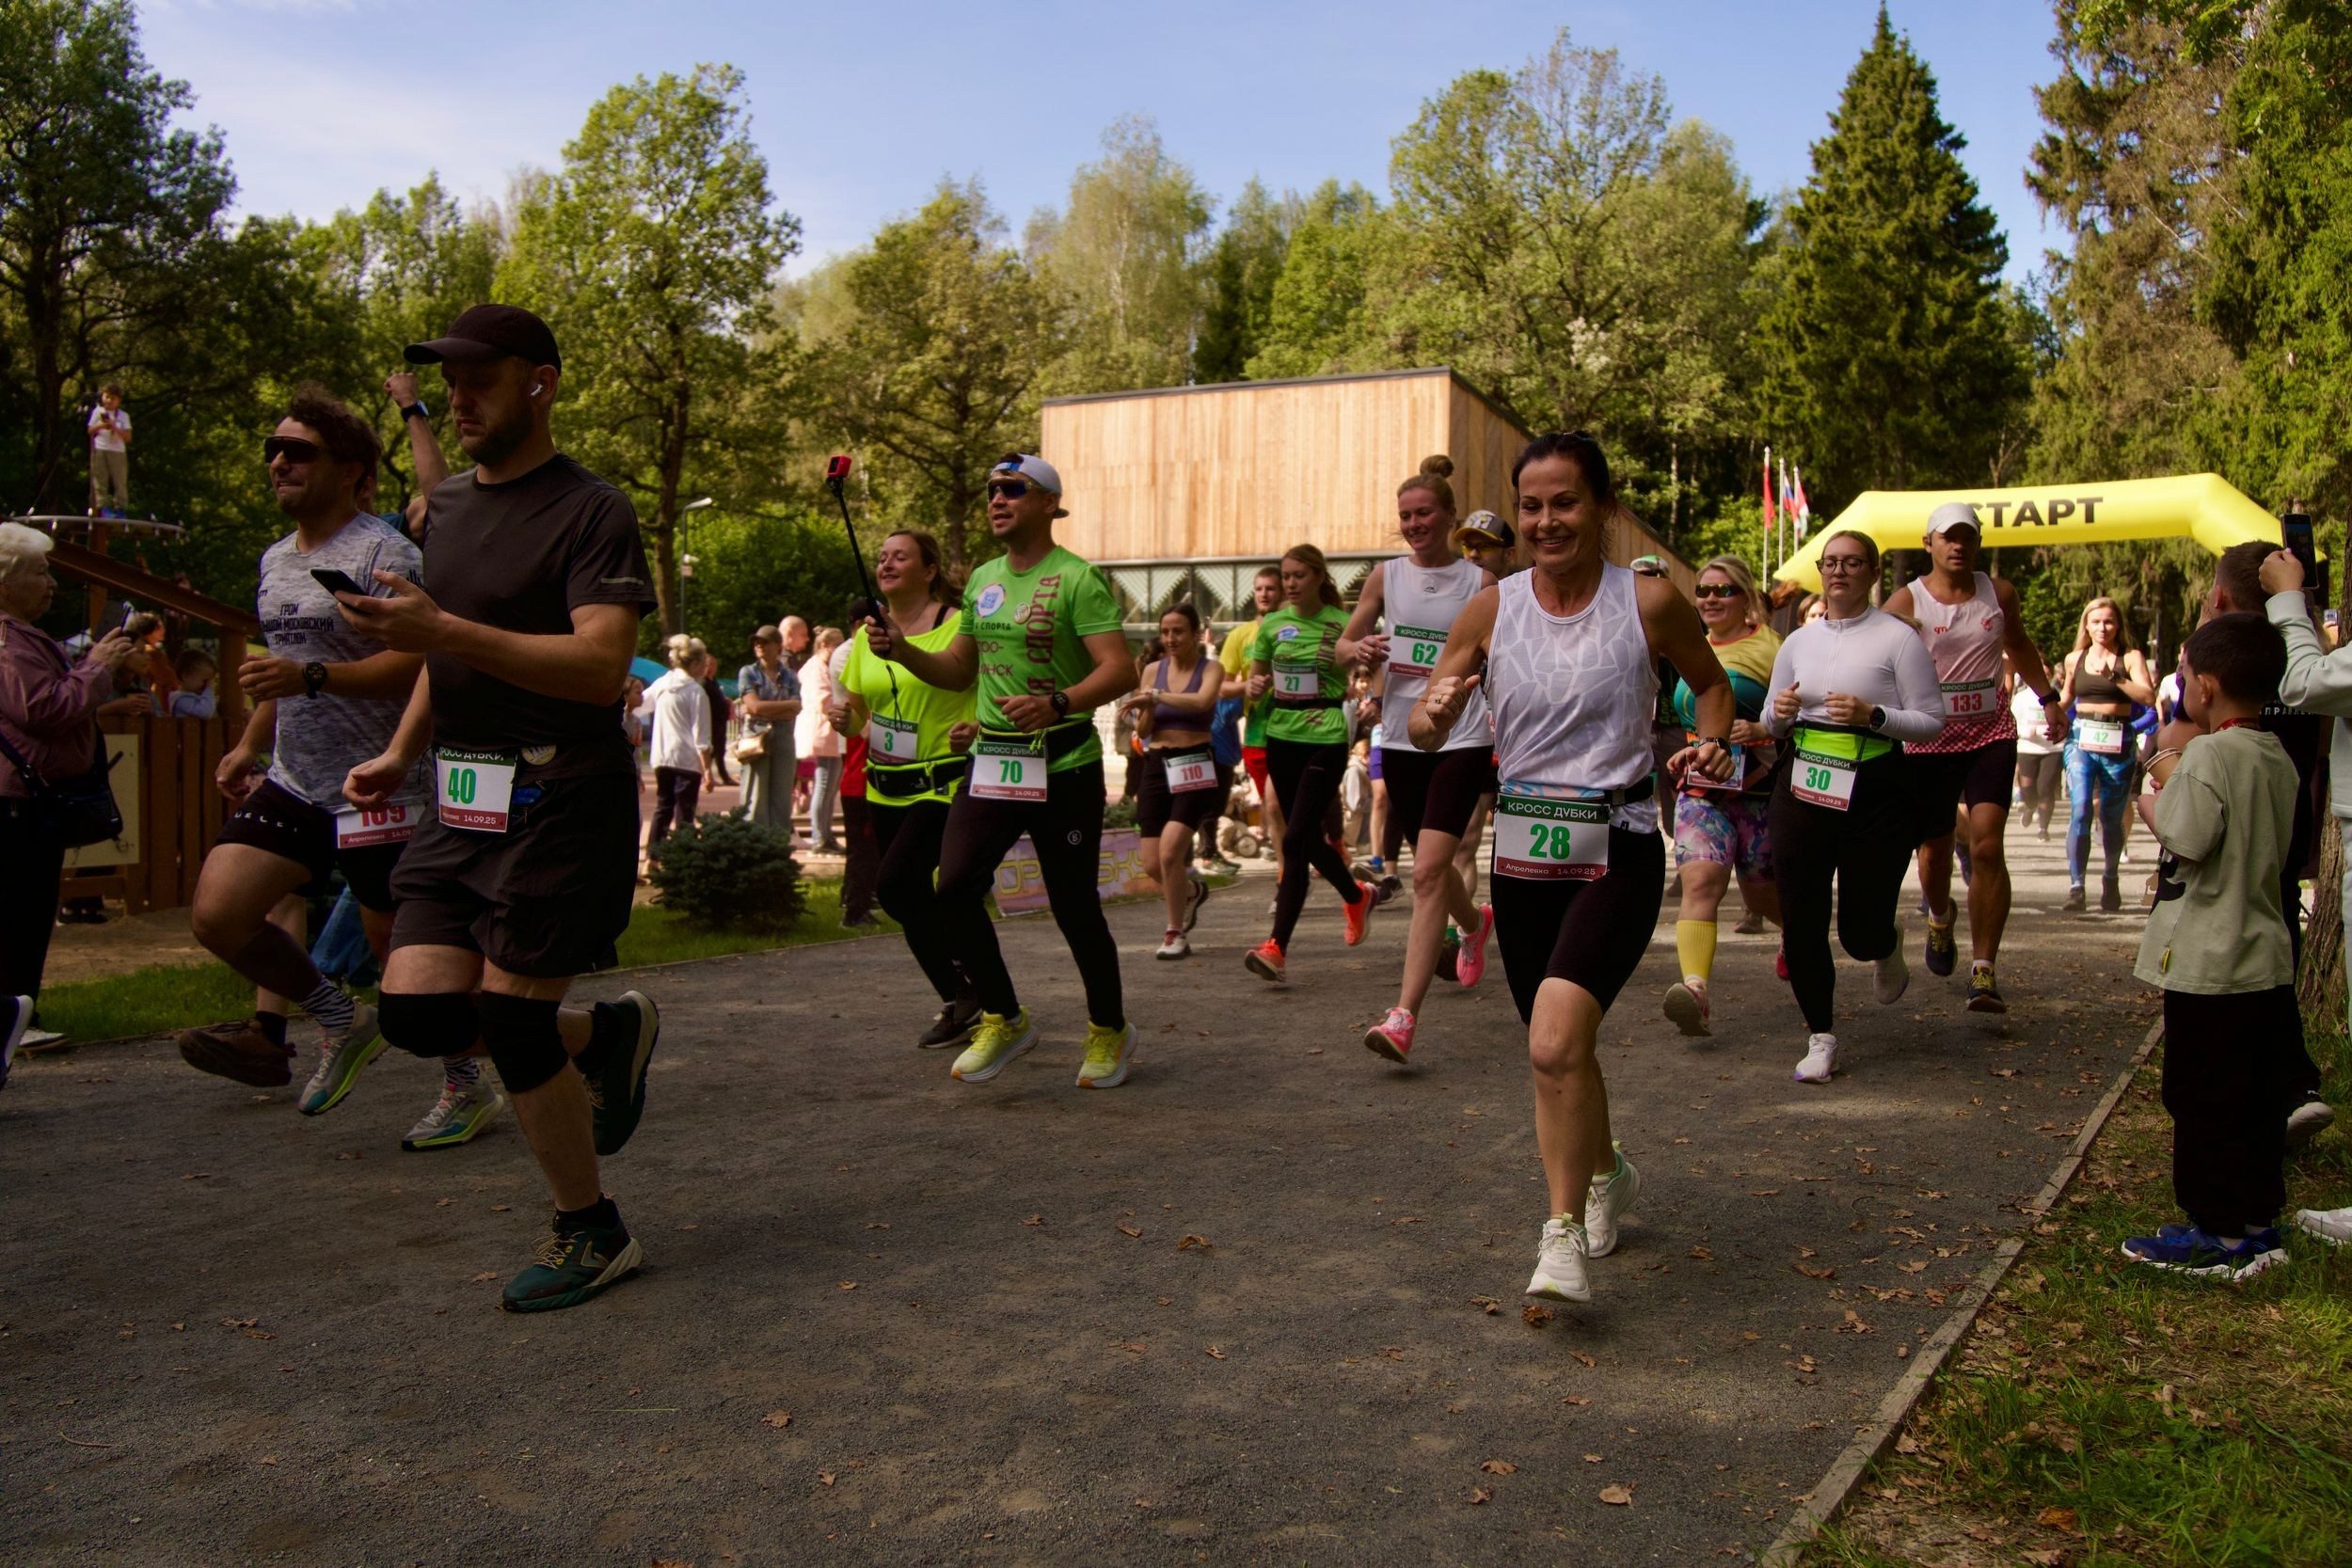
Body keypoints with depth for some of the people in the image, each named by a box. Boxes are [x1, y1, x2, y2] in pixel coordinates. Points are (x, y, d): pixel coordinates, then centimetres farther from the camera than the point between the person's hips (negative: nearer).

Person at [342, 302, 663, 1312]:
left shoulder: (590, 511, -10)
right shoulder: (449, 503, 16)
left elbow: (601, 667, -23)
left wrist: (440, 632, -29)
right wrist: (401, 753, 17)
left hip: (561, 801, -8)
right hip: (464, 801, 8)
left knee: (511, 1027, -5)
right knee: (419, 1011, -1)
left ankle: (593, 1236, 16)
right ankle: (607, 1034, 26)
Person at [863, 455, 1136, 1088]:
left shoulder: (1078, 579, -9)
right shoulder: (982, 579, 14)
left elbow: (1120, 670, -20)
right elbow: (958, 670, 22)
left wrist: (1057, 704, -36)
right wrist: (900, 650, 4)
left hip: (1062, 766, -6)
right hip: (989, 760, 6)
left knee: (1074, 907, 1)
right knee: (954, 889, -3)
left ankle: (1110, 1031, 23)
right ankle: (1004, 1019, 16)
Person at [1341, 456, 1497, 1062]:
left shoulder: (1480, 582, -1)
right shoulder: (1386, 574, 6)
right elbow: (1344, 642, 13)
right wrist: (1358, 651, -11)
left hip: (1462, 739, -4)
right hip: (1401, 739, 4)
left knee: (1428, 870, -16)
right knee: (1430, 866, 19)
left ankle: (1403, 1017, -19)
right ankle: (1475, 922, 54)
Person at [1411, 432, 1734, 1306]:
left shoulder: (1649, 603, -5)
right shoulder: (1491, 610, 1)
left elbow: (1712, 683, 13)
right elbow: (1424, 730, 3)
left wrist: (1712, 744, -6)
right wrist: (1434, 716, -20)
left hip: (1617, 851, -4)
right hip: (1523, 850, 4)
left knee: (1555, 1043, -22)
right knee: (1557, 1050, 17)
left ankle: (1564, 1234, -5)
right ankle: (1608, 1177, 45)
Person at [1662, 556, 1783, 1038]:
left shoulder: (1766, 646, -5)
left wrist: (1760, 730, -25)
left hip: (1757, 787, -4)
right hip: (1699, 787, 4)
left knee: (1762, 894, 10)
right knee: (1699, 882, -17)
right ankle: (1696, 989, -30)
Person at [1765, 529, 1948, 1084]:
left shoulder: (1897, 638, -2)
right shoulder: (1798, 641, 12)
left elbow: (1931, 721, -4)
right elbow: (1771, 725, 20)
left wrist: (1872, 714, -20)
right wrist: (1780, 711, -3)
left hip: (1875, 797, -4)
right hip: (1802, 793, 4)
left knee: (1860, 933, 3)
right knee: (1801, 923, -1)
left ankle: (1889, 946, 41)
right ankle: (1821, 1037, 15)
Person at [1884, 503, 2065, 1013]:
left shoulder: (1999, 593, 6)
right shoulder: (1907, 601, -5)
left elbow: (2019, 646, 24)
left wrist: (2049, 699, 27)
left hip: (1992, 734, 1)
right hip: (1929, 739, -1)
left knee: (1987, 844, -13)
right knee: (1935, 847, 10)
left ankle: (1983, 969, -10)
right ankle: (1940, 916, 46)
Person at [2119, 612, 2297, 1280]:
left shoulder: (2209, 754, -17)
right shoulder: (2278, 759, 9)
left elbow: (2187, 840, -23)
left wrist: (2152, 804, -4)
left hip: (2207, 959, -8)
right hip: (2267, 957, 8)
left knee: (2203, 1098, 1)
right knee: (2256, 1098, 15)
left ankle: (2218, 1232, 8)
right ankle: (2258, 1223, 23)